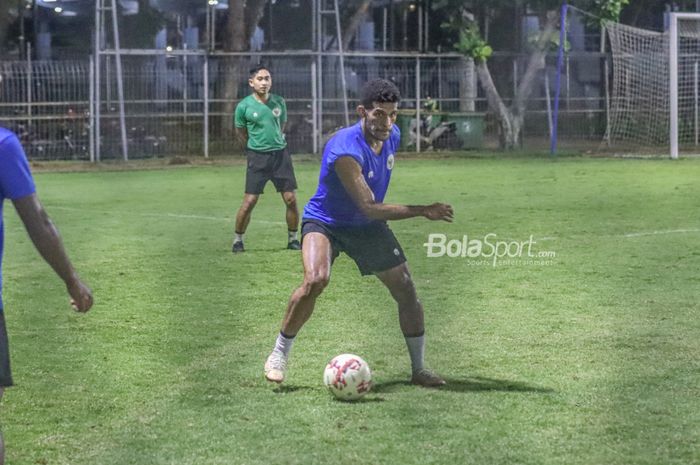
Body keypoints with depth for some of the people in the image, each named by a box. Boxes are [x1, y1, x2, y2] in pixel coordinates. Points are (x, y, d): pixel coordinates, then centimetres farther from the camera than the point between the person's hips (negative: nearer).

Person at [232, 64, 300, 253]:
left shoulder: (279, 102, 3)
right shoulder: (244, 106, -6)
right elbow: (240, 132, 7)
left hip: (280, 153, 3)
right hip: (257, 157, -3)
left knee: (291, 199, -1)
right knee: (249, 201, -7)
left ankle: (292, 239, 14)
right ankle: (238, 240, 9)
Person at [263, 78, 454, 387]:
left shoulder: (392, 136, -8)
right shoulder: (345, 149, -33)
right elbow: (369, 208, -34)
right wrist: (423, 211, -35)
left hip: (367, 227, 7)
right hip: (324, 222, -7)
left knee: (406, 291, 1)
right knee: (316, 280, -32)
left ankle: (418, 369, 18)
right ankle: (279, 355, -13)